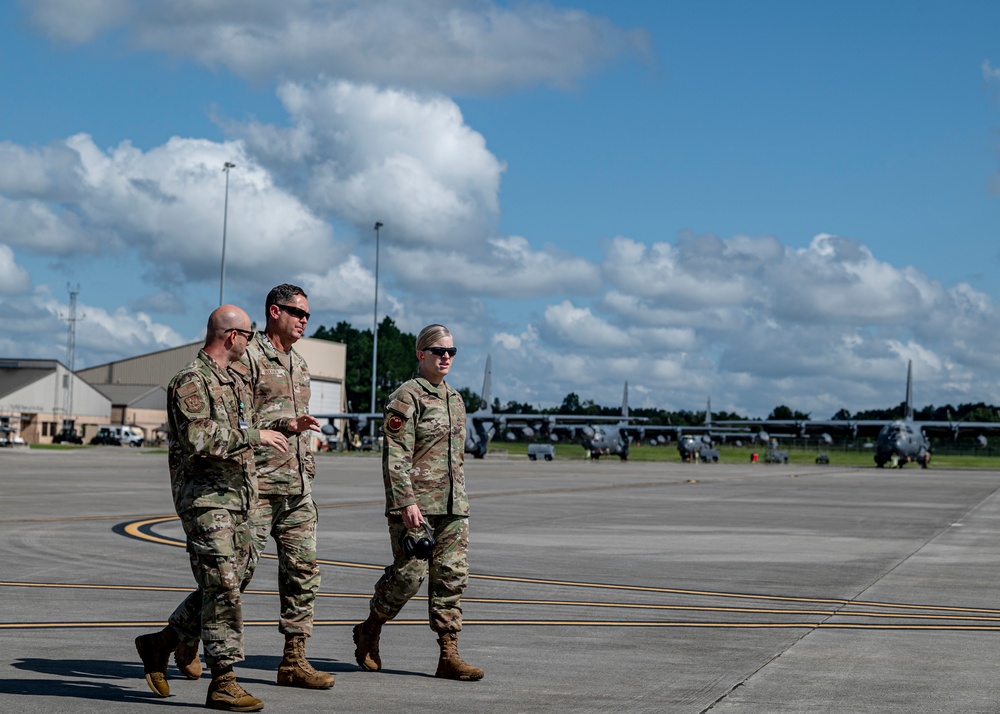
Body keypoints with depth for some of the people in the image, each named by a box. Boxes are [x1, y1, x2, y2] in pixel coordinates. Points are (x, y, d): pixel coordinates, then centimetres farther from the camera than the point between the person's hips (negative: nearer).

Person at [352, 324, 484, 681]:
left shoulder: (455, 399, 17)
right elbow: (396, 455, -13)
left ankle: (449, 655, 4)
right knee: (409, 572, -6)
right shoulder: (406, 397, -7)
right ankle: (369, 631, 17)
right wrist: (407, 502, -20)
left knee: (452, 575, 2)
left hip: (453, 504, 7)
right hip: (416, 503, -7)